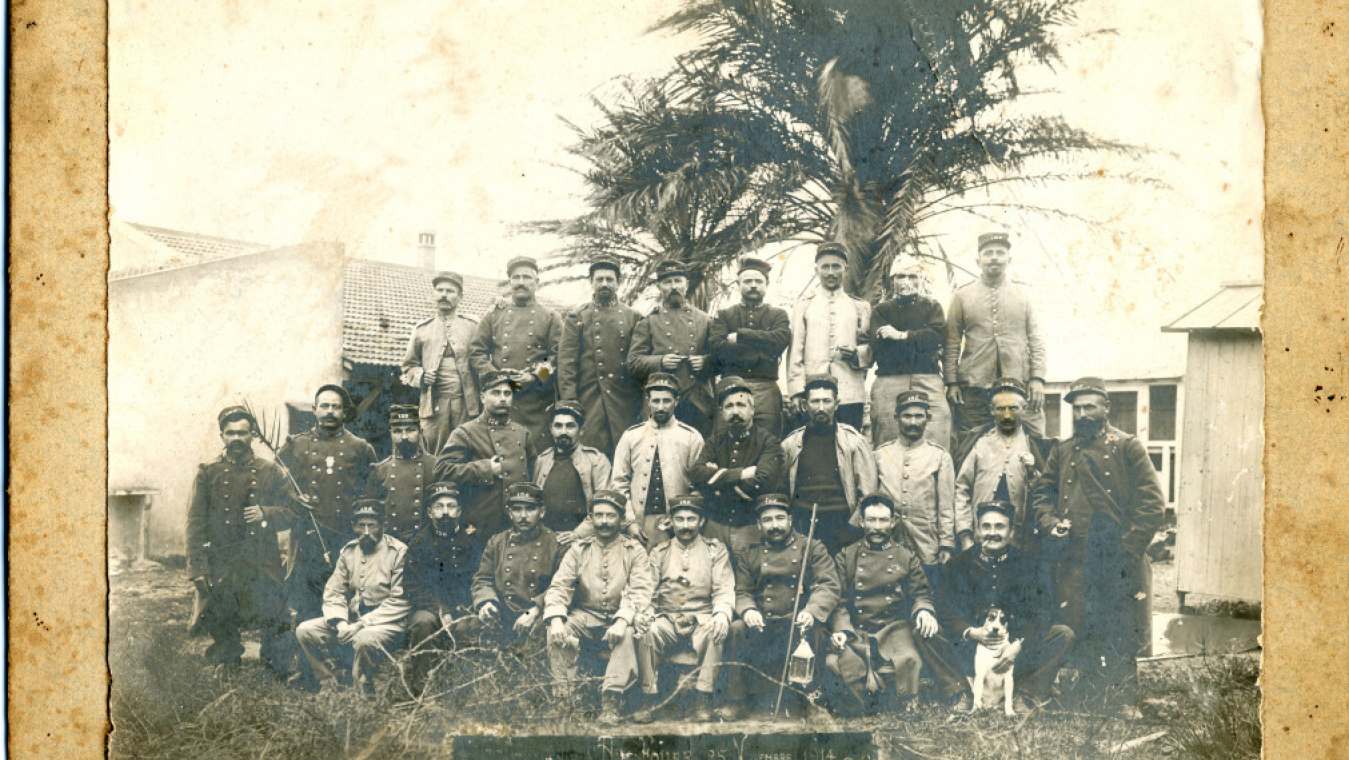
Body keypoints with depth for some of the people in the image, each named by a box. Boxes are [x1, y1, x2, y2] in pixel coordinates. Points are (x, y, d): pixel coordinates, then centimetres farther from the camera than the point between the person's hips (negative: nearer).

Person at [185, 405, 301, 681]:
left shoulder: (270, 472, 9)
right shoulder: (208, 474, 7)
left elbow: (294, 508, 12)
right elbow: (196, 523, 2)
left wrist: (267, 515, -8)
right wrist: (198, 568, -7)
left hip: (262, 564, 0)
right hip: (220, 563, 0)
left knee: (271, 617, -5)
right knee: (219, 621, 7)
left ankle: (276, 668, 15)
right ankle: (226, 660, 33)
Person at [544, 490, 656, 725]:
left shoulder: (634, 551, 4)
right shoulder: (579, 550, 11)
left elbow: (641, 591, -9)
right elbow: (559, 586, 0)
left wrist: (622, 621, -27)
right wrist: (556, 620, -20)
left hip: (619, 617, -2)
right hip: (585, 616, 2)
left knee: (627, 635, -36)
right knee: (556, 633, -28)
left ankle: (610, 701, -33)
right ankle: (564, 695, -22)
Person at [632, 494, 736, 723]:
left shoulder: (716, 550, 10)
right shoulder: (659, 552, 14)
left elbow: (724, 591, 0)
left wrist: (722, 614, -22)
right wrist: (645, 613, -15)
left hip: (702, 618, -1)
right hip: (668, 619, 1)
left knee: (714, 633, -35)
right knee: (648, 632, -31)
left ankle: (703, 700, -27)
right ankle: (649, 700, -22)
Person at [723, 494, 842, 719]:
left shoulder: (812, 549, 10)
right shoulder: (749, 555, 17)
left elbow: (829, 586, -2)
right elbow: (742, 592, 11)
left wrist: (812, 612, -23)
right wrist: (748, 610, -15)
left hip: (801, 624, -2)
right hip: (763, 625, 2)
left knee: (806, 633, -36)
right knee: (736, 630, -29)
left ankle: (801, 700, -17)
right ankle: (735, 700, -19)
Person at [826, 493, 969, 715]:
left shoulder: (908, 558, 14)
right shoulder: (846, 557, 12)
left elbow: (920, 595, 12)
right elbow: (839, 601, 6)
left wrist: (924, 611, -13)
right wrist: (841, 631, -12)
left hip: (895, 629, 0)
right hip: (857, 633, 0)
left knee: (908, 659, -34)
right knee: (834, 661, -31)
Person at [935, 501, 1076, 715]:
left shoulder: (1028, 566, 3)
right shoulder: (960, 565, 3)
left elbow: (1043, 615, -5)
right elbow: (945, 611, -5)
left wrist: (1017, 644, -21)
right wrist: (972, 633, -23)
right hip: (970, 647, -1)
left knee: (1063, 635, -21)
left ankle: (1026, 693, -12)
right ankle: (965, 693, -15)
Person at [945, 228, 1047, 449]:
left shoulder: (1022, 294, 12)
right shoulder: (961, 296, 8)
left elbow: (1035, 339, 9)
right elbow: (951, 345, 6)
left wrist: (1037, 378, -2)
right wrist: (951, 383, -2)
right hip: (974, 388, -1)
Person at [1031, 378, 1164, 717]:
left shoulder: (1128, 447, 2)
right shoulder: (1061, 452, 15)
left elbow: (1152, 502, -3)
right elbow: (1041, 492, 21)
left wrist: (1130, 544, -9)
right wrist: (1049, 523, 1)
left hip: (1118, 560, -4)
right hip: (1074, 559, 4)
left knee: (1122, 635, 0)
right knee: (1077, 634, 6)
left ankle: (1126, 702, 10)